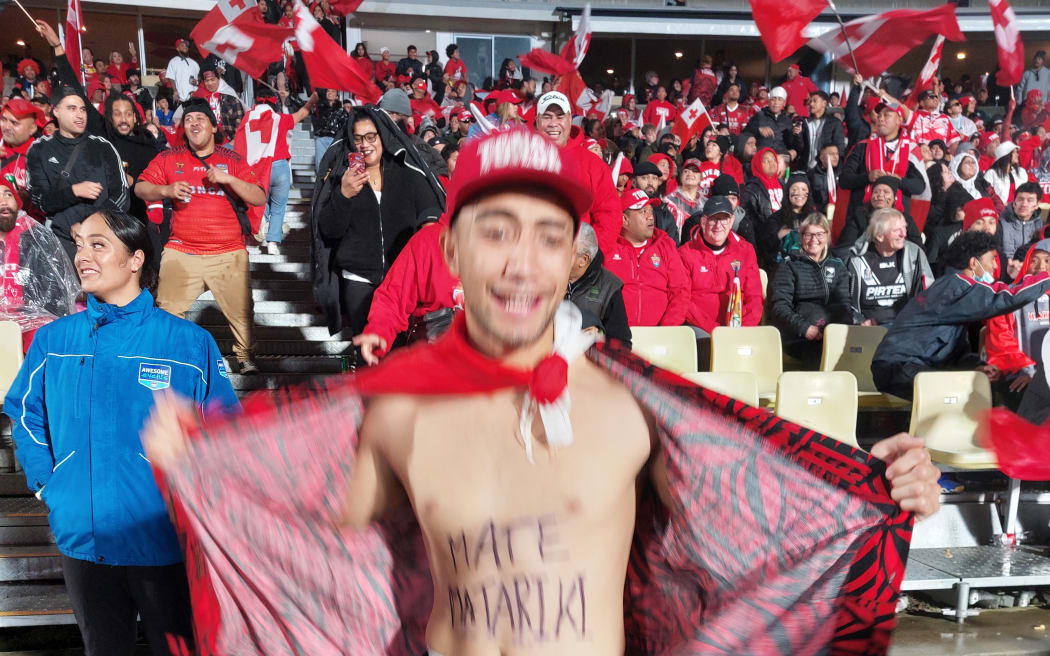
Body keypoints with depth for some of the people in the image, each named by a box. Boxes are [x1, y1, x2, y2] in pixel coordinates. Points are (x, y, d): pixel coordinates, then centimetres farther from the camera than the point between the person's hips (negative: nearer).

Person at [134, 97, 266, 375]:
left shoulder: (232, 160, 7)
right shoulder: (169, 158, 10)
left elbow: (260, 198, -1)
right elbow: (140, 188, 8)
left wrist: (228, 179, -14)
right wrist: (166, 190, -12)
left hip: (229, 255, 0)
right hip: (181, 254, 1)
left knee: (240, 311, 2)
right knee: (168, 311, -4)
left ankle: (245, 357, 20)